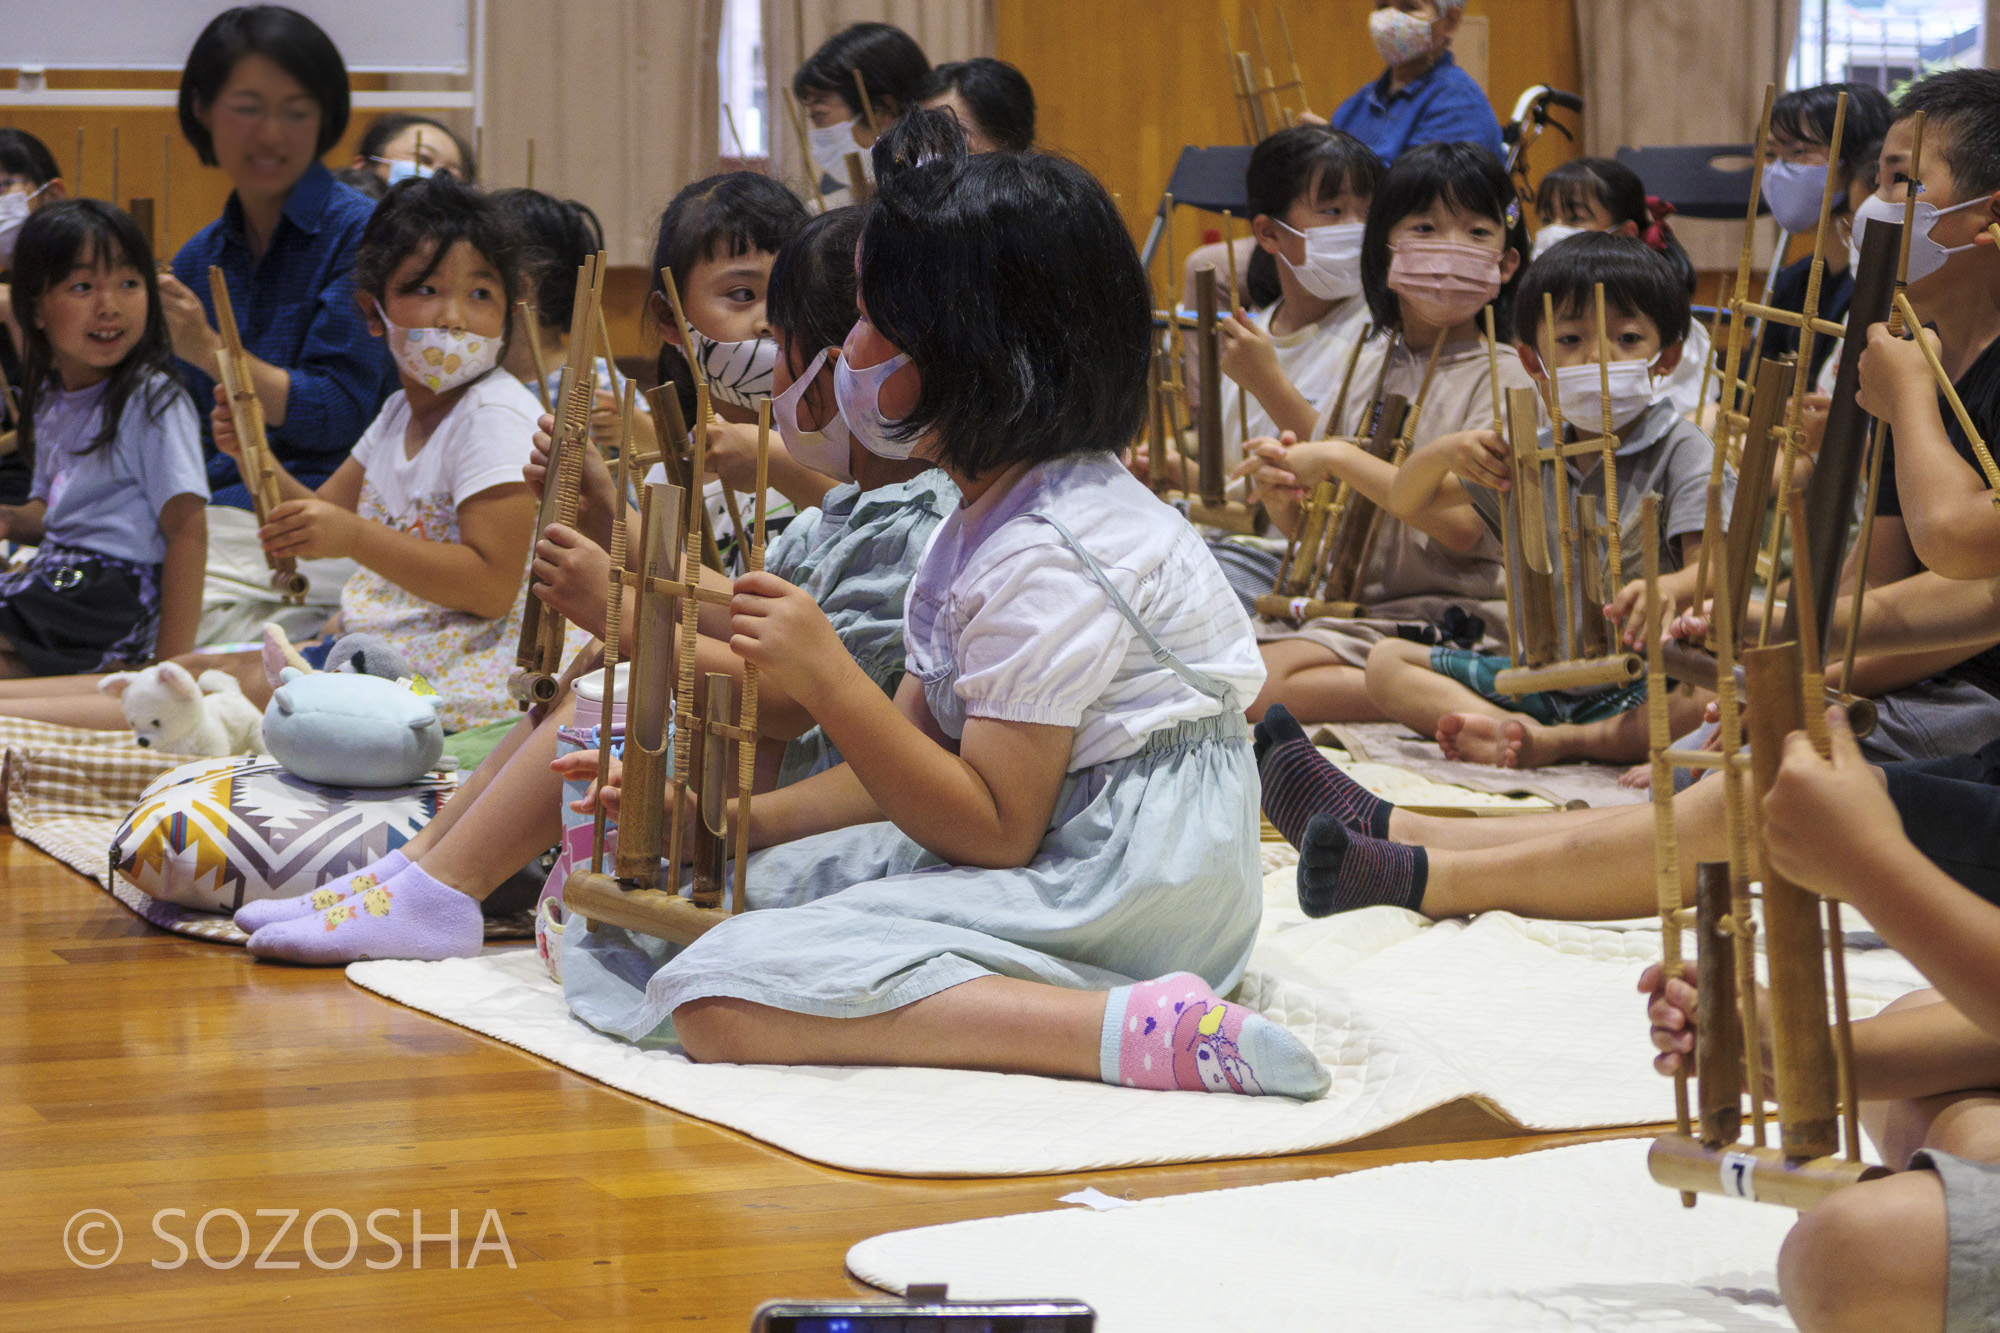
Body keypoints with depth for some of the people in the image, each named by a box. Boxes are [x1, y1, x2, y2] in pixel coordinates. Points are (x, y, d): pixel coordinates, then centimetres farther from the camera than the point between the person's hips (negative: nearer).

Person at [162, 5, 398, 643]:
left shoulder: (360, 233, -3)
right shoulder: (197, 260, 17)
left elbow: (339, 413, -10)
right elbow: (192, 426, 17)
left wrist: (209, 349, -17)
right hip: (204, 514, 6)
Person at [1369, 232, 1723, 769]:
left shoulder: (1682, 452, -5)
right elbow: (1406, 502, 19)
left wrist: (1670, 590, -44)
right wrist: (1446, 452, -5)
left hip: (1648, 683, -5)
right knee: (1387, 662, -5)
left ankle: (1563, 743, -32)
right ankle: (1512, 728, -29)